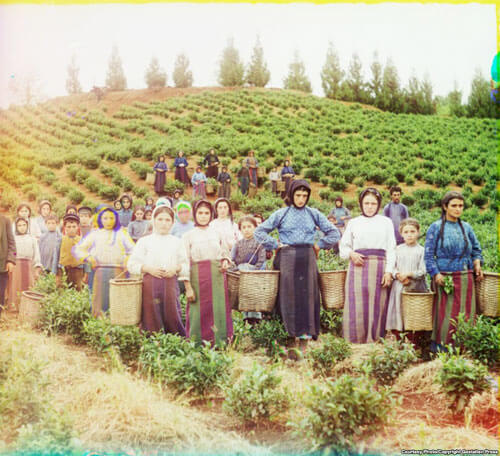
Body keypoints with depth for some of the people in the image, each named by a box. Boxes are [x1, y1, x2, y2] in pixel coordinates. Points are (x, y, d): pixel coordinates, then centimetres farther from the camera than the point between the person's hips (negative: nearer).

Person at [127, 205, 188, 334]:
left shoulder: (177, 242, 11)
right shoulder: (144, 241, 7)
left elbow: (186, 265, 11)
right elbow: (132, 265, 4)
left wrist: (176, 268, -9)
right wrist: (148, 269, -11)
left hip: (171, 282, 1)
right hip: (150, 283, -1)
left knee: (172, 316, -1)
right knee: (151, 317, 0)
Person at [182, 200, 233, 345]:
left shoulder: (216, 234, 13)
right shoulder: (188, 236, 4)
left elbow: (224, 253, 24)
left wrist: (225, 262, 0)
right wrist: (188, 287, -10)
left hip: (217, 277, 3)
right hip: (198, 277, -3)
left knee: (219, 310, 0)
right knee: (200, 311, -2)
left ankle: (221, 343, 11)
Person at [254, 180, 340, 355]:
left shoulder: (314, 214, 9)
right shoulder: (281, 214, 5)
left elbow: (334, 233, 13)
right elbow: (259, 232, 5)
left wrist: (319, 245, 5)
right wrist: (276, 245, 0)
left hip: (307, 258, 1)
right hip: (287, 258, -1)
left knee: (307, 295, -2)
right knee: (289, 296, -2)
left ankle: (305, 338, 4)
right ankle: (291, 336, 5)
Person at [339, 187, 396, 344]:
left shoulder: (386, 222, 11)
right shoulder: (354, 222, 13)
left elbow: (391, 249, 6)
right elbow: (343, 246, 16)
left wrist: (389, 271, -4)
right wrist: (351, 253, -6)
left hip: (379, 267, 0)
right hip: (358, 267, 1)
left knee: (377, 305, -1)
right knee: (357, 305, -2)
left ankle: (374, 341, 6)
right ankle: (356, 342, 4)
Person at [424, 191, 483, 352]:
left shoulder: (466, 227, 12)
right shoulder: (436, 227, 0)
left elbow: (476, 249, 21)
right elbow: (428, 254, -3)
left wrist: (477, 263, 1)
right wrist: (436, 274, -14)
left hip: (466, 278, 4)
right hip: (445, 277, -4)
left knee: (467, 314, 6)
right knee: (447, 314, -4)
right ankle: (440, 346, 7)